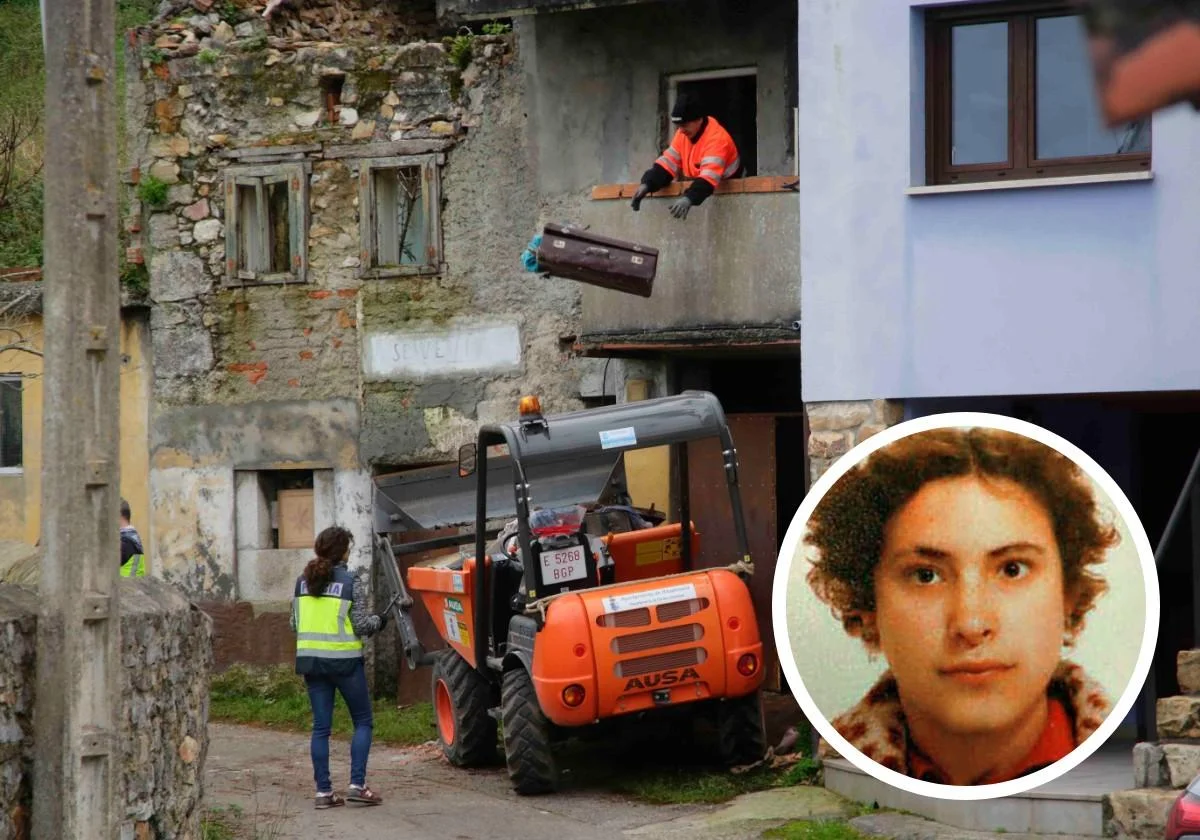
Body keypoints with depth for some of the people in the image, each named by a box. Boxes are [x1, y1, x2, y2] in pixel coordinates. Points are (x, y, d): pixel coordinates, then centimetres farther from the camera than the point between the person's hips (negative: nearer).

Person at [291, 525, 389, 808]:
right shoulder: (352, 581, -9)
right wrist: (379, 621, 10)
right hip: (343, 659, -5)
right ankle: (357, 784, -2)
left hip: (310, 659, 5)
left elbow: (295, 624, 10)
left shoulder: (303, 581, 6)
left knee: (321, 726, 8)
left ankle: (323, 791, 6)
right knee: (363, 721, 8)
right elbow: (361, 625, -10)